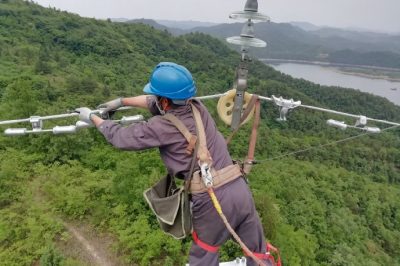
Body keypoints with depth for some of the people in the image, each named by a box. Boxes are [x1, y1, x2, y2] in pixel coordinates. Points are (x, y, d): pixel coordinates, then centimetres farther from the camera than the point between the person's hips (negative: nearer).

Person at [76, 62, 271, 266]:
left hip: (212, 201, -5)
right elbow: (154, 103, 21)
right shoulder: (198, 108, 5)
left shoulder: (163, 127, -12)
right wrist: (121, 101, 32)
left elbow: (120, 137, 3)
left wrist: (92, 117, 20)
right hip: (240, 190, 6)